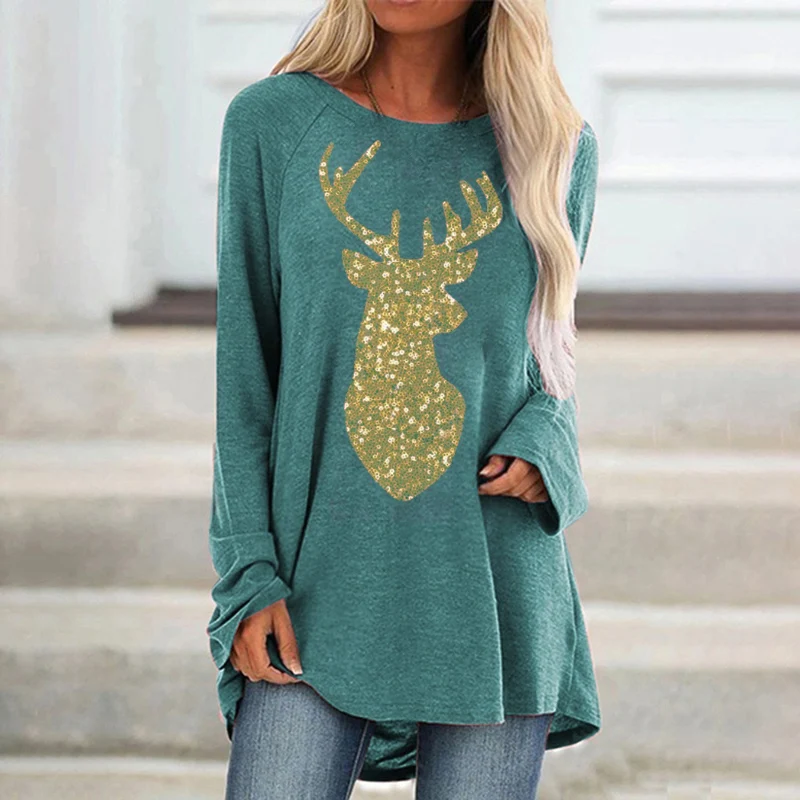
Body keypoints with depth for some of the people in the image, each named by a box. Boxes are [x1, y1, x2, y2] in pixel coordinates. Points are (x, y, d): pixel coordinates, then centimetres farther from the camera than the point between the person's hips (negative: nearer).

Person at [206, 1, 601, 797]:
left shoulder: (558, 149, 5)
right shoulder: (273, 122, 2)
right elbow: (243, 371, 3)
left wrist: (541, 447, -6)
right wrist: (248, 575, -4)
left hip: (496, 601, 1)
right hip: (318, 590, -1)